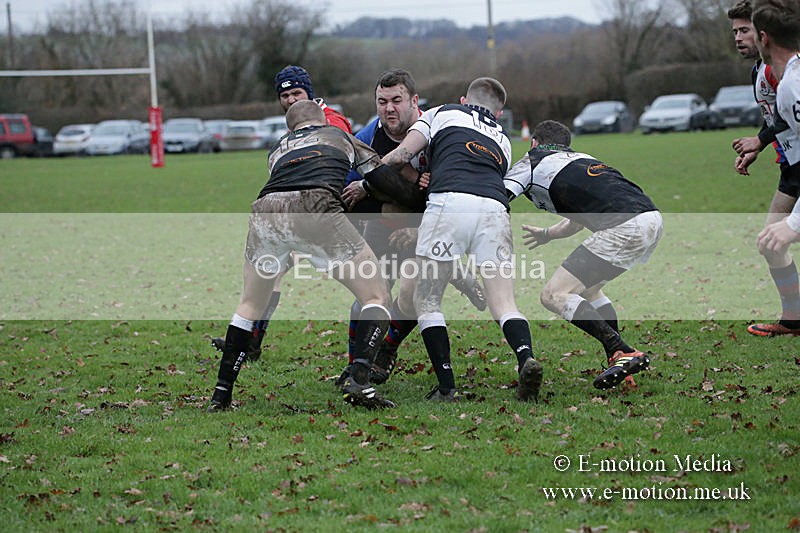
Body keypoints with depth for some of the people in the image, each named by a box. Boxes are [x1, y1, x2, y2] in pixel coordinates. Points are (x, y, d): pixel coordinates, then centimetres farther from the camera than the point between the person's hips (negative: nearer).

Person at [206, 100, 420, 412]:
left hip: (265, 210, 4)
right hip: (315, 207, -3)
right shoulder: (340, 136, 33)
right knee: (377, 297, 9)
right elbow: (385, 179, 27)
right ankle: (358, 381, -11)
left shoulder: (277, 151, 38)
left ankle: (221, 396, 21)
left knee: (250, 306, 26)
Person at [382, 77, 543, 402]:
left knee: (425, 302, 7)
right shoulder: (502, 141, 37)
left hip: (449, 201, -3)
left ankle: (446, 388, -2)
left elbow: (401, 155, 14)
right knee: (504, 306, 1)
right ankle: (526, 359, -27)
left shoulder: (443, 113, 26)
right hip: (495, 208, 3)